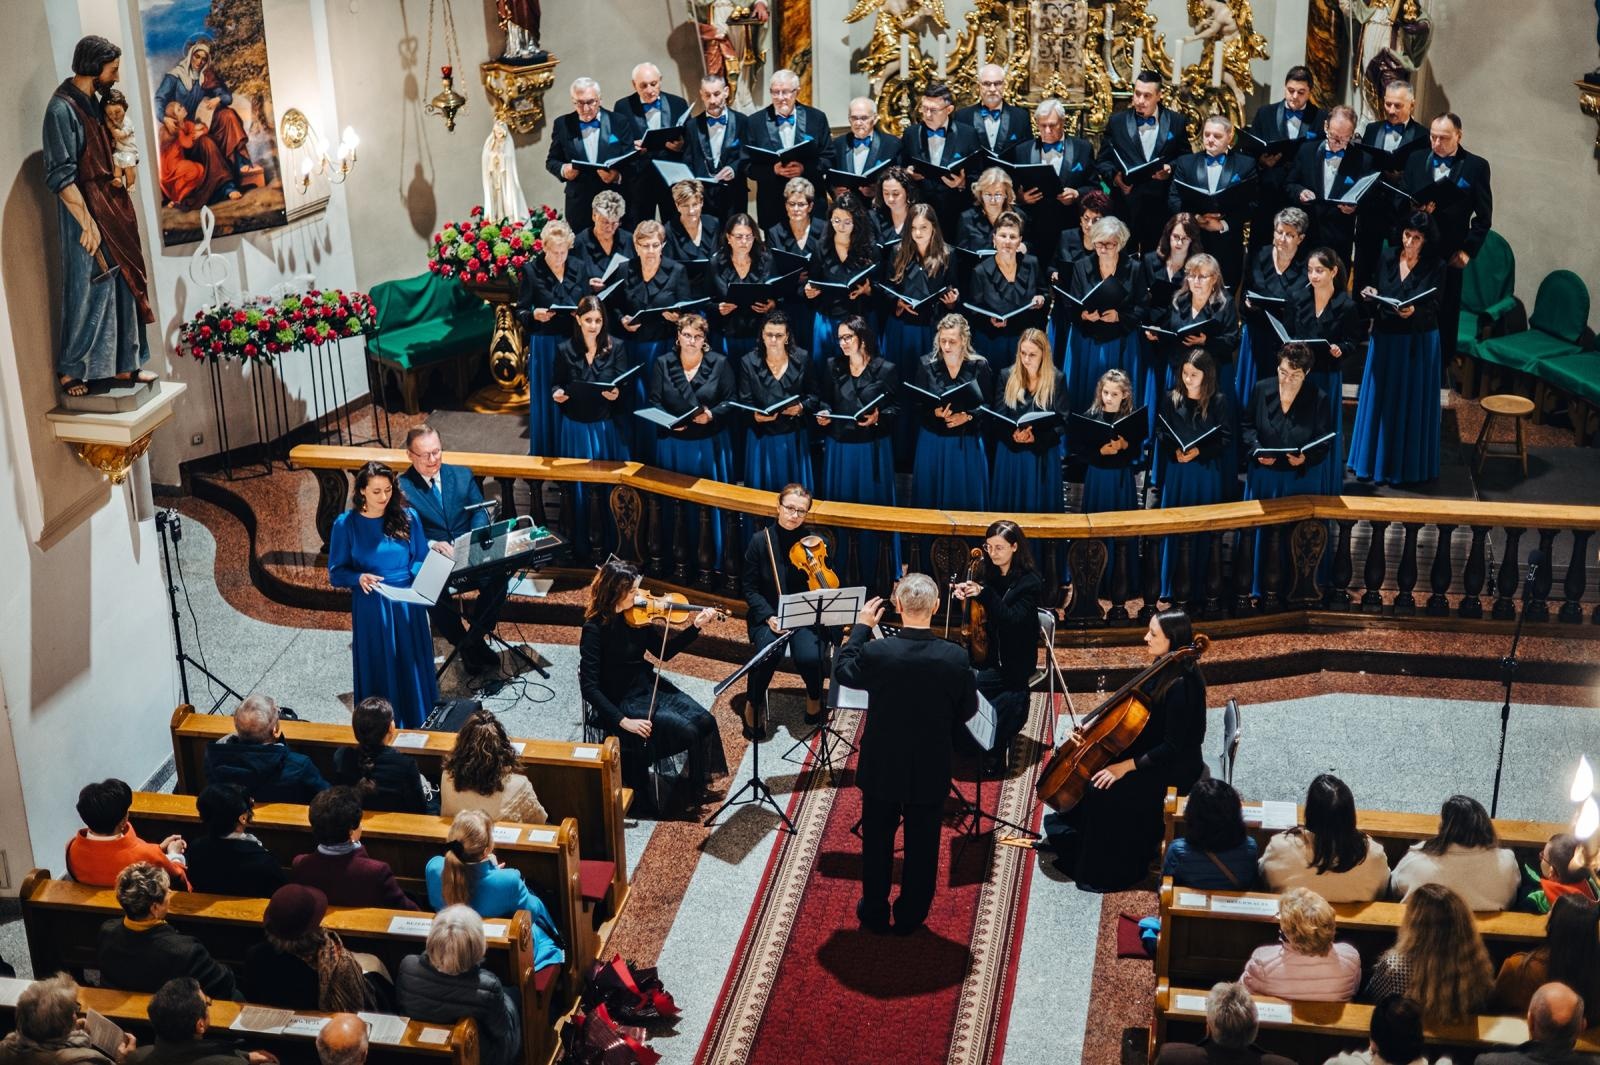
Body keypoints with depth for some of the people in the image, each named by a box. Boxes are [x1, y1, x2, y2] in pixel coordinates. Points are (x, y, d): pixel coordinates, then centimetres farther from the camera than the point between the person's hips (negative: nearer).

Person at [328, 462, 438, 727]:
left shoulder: (407, 517, -2)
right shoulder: (346, 524, -6)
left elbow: (422, 558, 6)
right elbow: (335, 573, -3)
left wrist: (417, 575, -17)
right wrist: (358, 578, -23)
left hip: (407, 605, 2)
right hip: (371, 608, -2)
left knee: (412, 665, 9)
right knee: (378, 670, 5)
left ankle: (417, 723, 26)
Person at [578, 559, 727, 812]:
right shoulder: (595, 628, -21)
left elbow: (664, 653, 8)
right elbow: (589, 686, -22)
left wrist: (696, 626, -3)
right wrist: (623, 721, -28)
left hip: (648, 687, 7)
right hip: (621, 702, -7)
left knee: (705, 721, -9)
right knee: (688, 731, -19)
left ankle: (697, 781, 14)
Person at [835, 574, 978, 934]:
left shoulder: (875, 652, -23)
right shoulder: (955, 658, -20)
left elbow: (843, 672, 0)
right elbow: (968, 710, -5)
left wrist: (860, 627, 8)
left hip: (881, 767, 0)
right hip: (931, 771, 0)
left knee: (877, 841, 19)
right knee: (922, 846, 18)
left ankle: (874, 913, 33)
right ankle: (910, 916, 31)